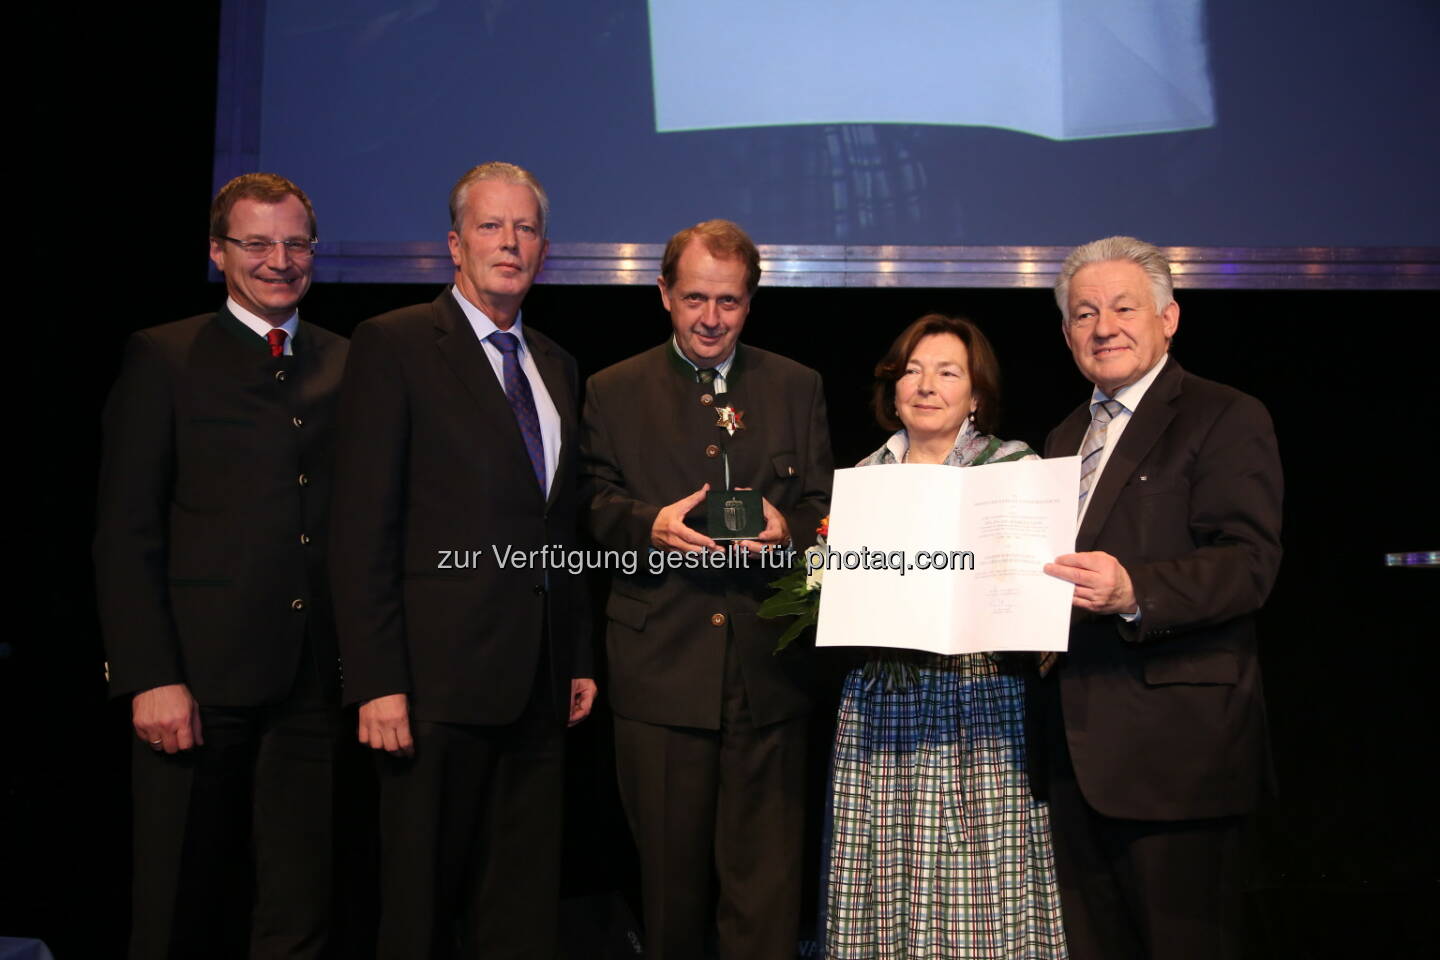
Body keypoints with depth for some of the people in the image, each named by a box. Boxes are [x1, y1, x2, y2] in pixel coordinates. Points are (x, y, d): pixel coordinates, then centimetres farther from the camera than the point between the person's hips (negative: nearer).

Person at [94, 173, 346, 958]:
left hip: (315, 685, 3)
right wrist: (150, 679, -11)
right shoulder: (162, 359, 2)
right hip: (200, 683, -2)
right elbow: (125, 534, -3)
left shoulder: (348, 365, 11)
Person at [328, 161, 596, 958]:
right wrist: (377, 684, -15)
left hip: (538, 682, 6)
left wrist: (579, 659, 13)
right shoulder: (394, 345, -4)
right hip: (441, 676, -6)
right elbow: (362, 528, -10)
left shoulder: (556, 366, 16)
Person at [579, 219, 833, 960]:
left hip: (768, 670, 1)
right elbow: (591, 504, 5)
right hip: (659, 670, 0)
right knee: (669, 870, 11)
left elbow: (823, 505, 9)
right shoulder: (613, 391, 8)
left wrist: (788, 529, -13)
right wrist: (650, 524, -15)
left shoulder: (797, 387, 11)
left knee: (766, 875, 4)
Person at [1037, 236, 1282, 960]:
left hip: (1175, 739, -7)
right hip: (1076, 740, 8)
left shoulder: (1226, 418, -7)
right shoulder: (1066, 437, 18)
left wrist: (1133, 590, -33)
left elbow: (1250, 563, -18)